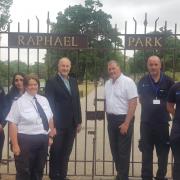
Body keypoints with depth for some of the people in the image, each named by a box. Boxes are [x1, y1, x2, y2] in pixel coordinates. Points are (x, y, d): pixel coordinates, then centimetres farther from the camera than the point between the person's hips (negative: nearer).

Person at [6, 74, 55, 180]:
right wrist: (15, 145, -16)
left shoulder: (44, 100, 8)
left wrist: (51, 136, 9)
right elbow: (13, 124, -11)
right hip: (26, 141, -5)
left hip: (43, 140, 5)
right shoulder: (19, 102, -8)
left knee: (39, 171, 18)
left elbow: (50, 119, 13)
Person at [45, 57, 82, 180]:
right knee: (56, 152, 7)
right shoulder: (52, 82, -8)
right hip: (58, 124, -5)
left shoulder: (74, 82, 11)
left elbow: (77, 102, 13)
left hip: (71, 124, 5)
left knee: (66, 153, 13)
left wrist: (79, 121, 10)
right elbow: (50, 104, -12)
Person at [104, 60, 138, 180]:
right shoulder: (108, 83, 9)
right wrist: (108, 117, 11)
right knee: (114, 148, 15)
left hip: (123, 119, -7)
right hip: (111, 119, 7)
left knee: (123, 150, 1)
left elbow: (133, 103, -17)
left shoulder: (128, 82, -13)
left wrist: (126, 123, -19)